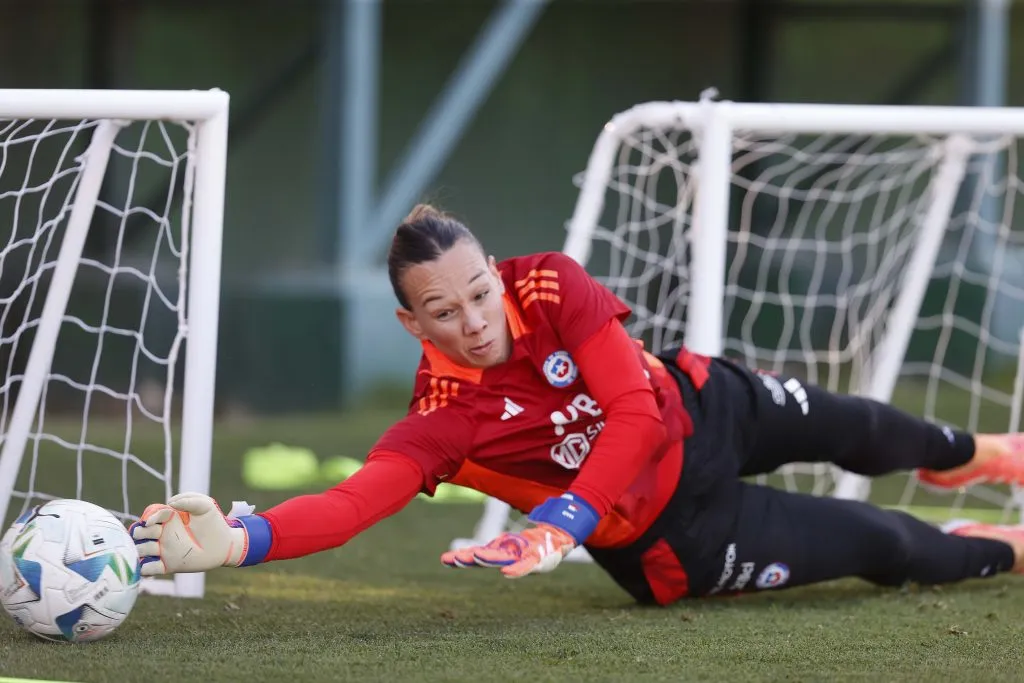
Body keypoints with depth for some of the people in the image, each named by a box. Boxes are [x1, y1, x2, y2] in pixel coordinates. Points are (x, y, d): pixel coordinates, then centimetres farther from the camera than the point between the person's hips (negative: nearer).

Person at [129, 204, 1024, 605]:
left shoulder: (550, 287, -28)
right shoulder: (441, 420, -33)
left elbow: (636, 414, -31)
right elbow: (349, 503, -46)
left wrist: (560, 527, -42)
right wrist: (236, 541, -65)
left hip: (703, 408, 3)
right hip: (674, 536, -3)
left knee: (847, 428, 27)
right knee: (881, 549, 6)